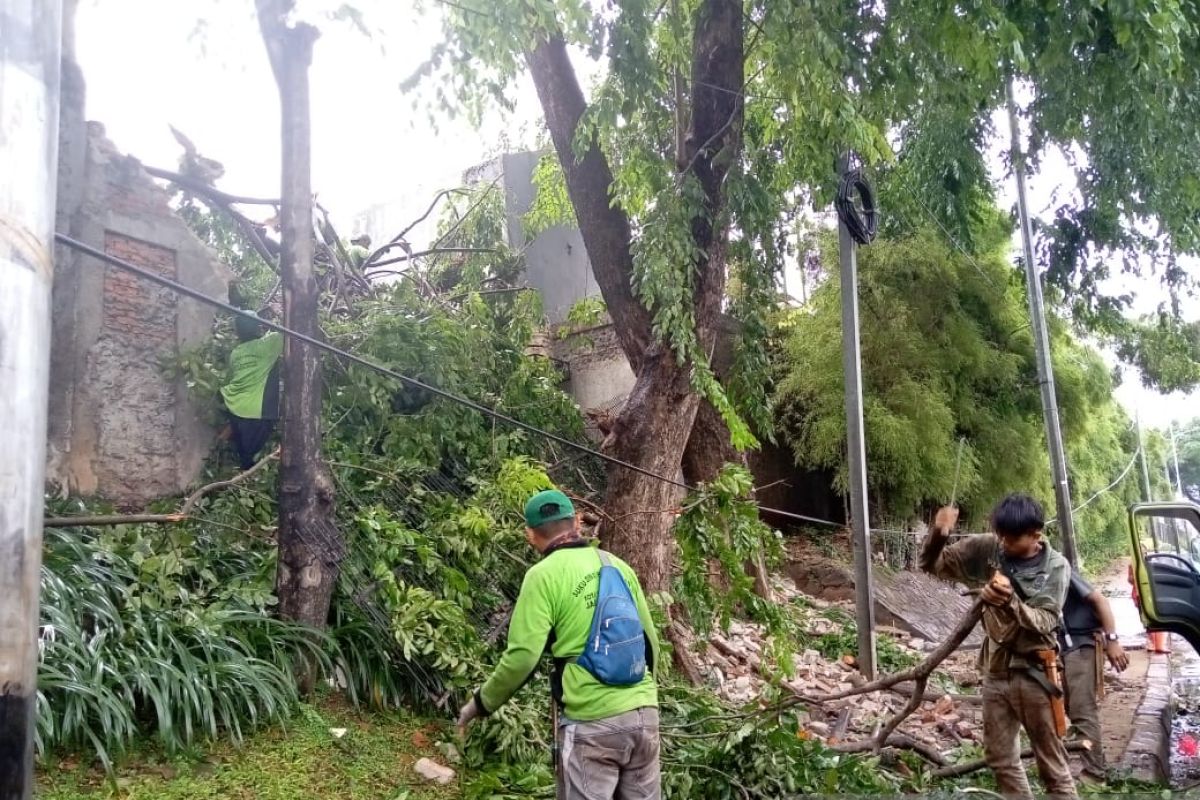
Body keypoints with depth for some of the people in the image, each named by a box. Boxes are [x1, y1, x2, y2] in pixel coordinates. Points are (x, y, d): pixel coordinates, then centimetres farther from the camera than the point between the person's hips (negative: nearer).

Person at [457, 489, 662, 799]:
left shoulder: (544, 575, -7)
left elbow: (522, 656, -12)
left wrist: (481, 703, 3)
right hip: (644, 712, 6)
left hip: (592, 721, -5)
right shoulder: (618, 565, 10)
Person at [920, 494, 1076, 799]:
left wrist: (1010, 601, -38)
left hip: (1033, 672, -4)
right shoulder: (986, 549, -5)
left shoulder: (1056, 567, -11)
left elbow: (1044, 622, -18)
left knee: (1051, 762, 7)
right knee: (1000, 758, 14)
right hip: (996, 668, 4)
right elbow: (932, 564, -1)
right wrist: (938, 534, -22)